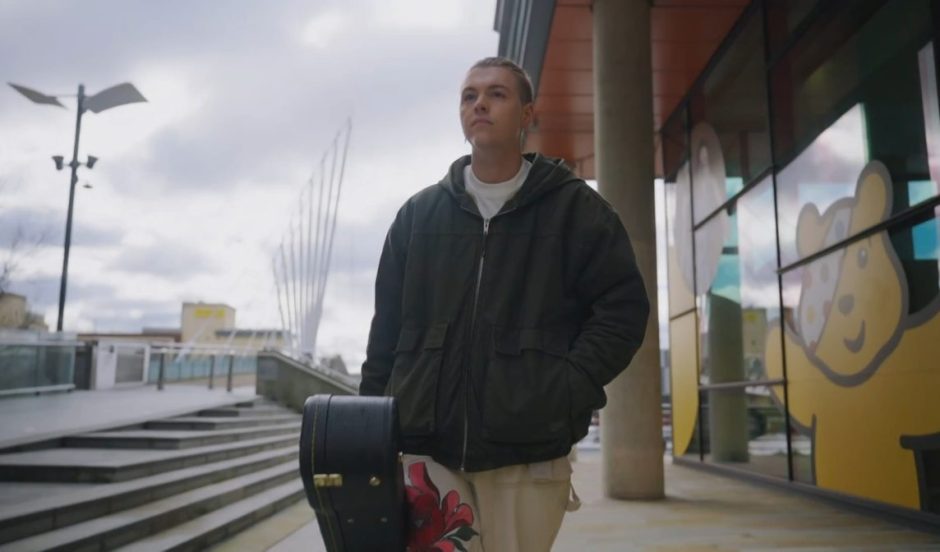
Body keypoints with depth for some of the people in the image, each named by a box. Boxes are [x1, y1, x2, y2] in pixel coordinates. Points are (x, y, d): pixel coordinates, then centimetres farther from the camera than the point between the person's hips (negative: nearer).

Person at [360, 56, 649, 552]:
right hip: (427, 449, 2)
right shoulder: (418, 214, 13)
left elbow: (623, 308, 2)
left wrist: (569, 390, -11)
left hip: (528, 453, -2)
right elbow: (387, 328, 13)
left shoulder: (574, 208, 5)